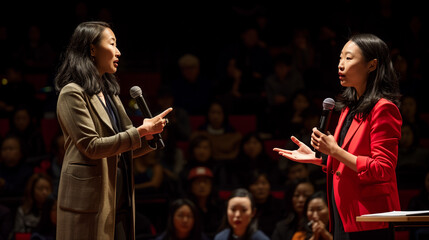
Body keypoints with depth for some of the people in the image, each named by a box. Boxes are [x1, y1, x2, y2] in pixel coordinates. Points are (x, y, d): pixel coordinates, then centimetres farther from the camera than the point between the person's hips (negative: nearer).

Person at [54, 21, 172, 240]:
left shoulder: (110, 93, 18)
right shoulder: (73, 93, -8)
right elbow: (91, 146, -16)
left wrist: (149, 135, -2)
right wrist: (140, 132, -15)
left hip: (120, 199, 8)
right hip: (91, 200, -8)